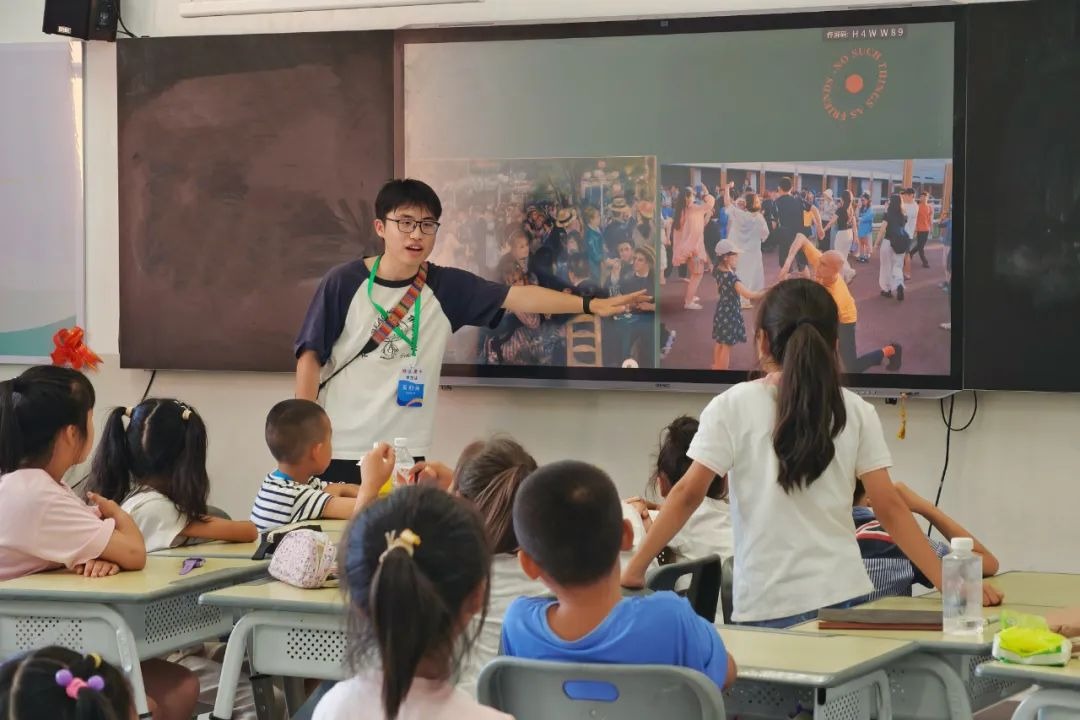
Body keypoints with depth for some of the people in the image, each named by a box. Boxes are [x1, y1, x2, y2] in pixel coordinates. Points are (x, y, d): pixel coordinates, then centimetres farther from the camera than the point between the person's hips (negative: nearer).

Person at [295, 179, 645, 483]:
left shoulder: (445, 287, 0)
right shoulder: (343, 283, -7)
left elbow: (516, 296, -7)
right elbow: (310, 357, -5)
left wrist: (592, 304, -16)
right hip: (337, 451, -2)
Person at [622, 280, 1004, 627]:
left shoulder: (732, 408, -1)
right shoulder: (856, 412, 6)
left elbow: (688, 495, -4)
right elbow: (889, 506, 2)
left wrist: (634, 570, 0)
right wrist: (948, 582, 4)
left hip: (768, 607, -2)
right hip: (844, 596, 3)